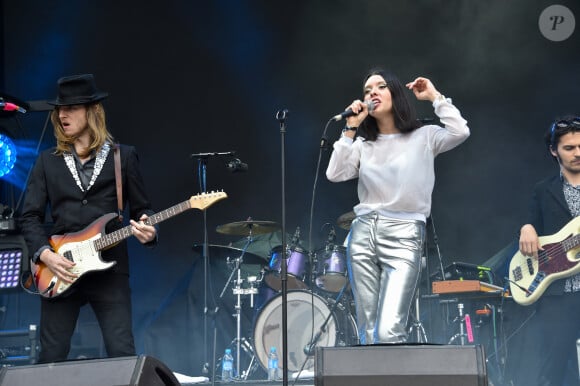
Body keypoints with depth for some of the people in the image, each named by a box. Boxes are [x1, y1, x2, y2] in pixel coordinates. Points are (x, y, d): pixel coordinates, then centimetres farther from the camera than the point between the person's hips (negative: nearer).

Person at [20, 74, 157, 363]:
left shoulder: (123, 157, 8)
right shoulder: (47, 161, 10)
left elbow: (141, 209, 10)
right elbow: (30, 216, 6)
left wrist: (147, 230, -12)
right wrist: (45, 254, -10)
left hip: (109, 269, -1)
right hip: (58, 273, 2)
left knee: (122, 354, -8)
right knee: (51, 357, 3)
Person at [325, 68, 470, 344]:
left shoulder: (424, 137, 6)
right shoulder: (363, 144, 15)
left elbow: (460, 132, -12)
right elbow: (335, 174, 1)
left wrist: (434, 97, -2)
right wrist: (350, 129, 1)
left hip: (405, 238, -4)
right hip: (363, 236, 4)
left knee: (389, 333, -18)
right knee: (368, 334, 4)